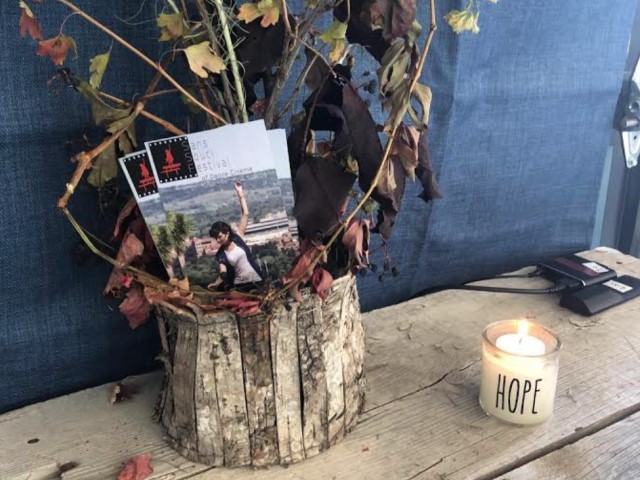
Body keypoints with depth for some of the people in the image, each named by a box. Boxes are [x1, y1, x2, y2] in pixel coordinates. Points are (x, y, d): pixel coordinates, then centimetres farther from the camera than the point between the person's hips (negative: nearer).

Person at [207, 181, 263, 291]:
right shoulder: (220, 255, 0)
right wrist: (215, 284, -33)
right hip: (239, 285, 1)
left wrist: (240, 193, -8)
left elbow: (245, 214, -5)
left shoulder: (237, 237, -2)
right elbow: (223, 274, -11)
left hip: (256, 281, 0)